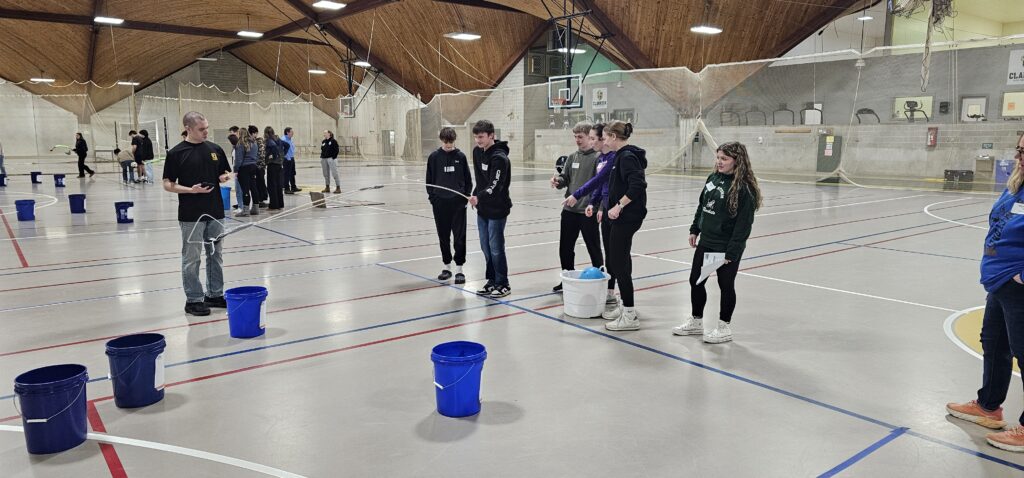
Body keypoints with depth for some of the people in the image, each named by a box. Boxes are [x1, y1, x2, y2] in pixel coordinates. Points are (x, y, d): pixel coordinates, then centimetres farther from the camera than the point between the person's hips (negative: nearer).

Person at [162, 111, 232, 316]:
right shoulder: (176, 153, -6)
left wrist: (225, 177, -7)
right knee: (191, 258, 3)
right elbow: (168, 184, -5)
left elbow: (226, 173, 16)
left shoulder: (215, 149, 6)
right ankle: (193, 300, 12)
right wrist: (191, 190, -20)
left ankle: (215, 294, 24)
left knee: (215, 255, 12)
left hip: (215, 212, 5)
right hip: (191, 215, -5)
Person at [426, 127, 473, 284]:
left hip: (458, 202, -1)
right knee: (443, 237, 10)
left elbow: (468, 179, 6)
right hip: (440, 202, 1)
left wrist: (466, 196, -4)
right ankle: (447, 266, 22)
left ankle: (459, 268, 6)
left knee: (459, 237, -1)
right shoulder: (434, 157, 2)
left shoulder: (460, 157, 2)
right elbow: (429, 180, 6)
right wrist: (432, 198, -3)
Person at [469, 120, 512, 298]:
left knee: (496, 248, -2)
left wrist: (479, 196, -42)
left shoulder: (499, 157, -19)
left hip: (497, 209, -8)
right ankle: (492, 280, 25)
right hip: (482, 208, 8)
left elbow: (495, 185, -28)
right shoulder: (477, 152, 7)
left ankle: (503, 285, 10)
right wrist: (476, 197, 12)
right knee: (485, 247, 13)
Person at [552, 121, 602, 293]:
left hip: (588, 212, -6)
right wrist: (558, 180, -12)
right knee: (565, 248, 13)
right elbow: (565, 178, 11)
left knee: (594, 249, 6)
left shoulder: (598, 157, -9)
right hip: (569, 210, 7)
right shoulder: (572, 157, 11)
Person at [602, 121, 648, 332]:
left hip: (627, 217, -10)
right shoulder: (623, 155, 14)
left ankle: (630, 316, 0)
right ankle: (625, 306, 28)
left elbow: (638, 184, -27)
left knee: (618, 263, -6)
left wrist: (619, 206, -23)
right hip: (624, 217, 10)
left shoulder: (627, 156, -15)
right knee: (620, 261, 17)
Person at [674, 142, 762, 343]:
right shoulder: (713, 178, 5)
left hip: (727, 247, -8)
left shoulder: (744, 188, -18)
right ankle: (696, 321, 31)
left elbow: (744, 223, -19)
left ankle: (725, 328, 22)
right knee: (695, 281, 14)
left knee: (726, 285, 7)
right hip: (706, 242, 8)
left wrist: (732, 252, -20)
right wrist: (695, 230, 15)